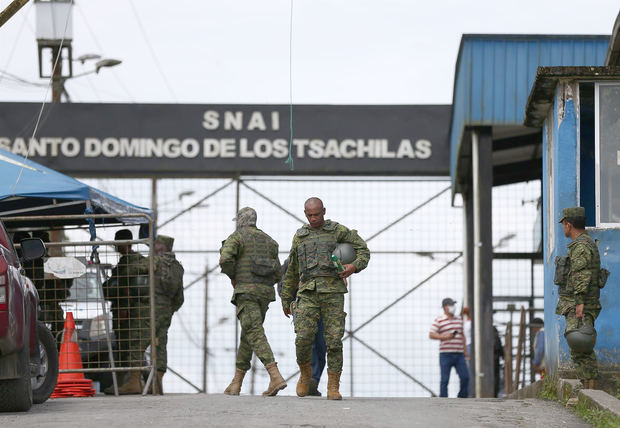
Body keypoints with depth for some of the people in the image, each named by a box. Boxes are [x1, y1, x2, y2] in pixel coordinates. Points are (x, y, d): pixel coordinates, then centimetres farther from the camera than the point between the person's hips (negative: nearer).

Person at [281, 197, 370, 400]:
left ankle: (333, 387, -2)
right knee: (303, 337, -13)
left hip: (333, 292, -2)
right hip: (308, 293, 2)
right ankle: (305, 374, 13)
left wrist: (355, 266, -12)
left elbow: (363, 250, 9)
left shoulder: (338, 231, 8)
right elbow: (292, 271, 23)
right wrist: (286, 299, 25)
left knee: (334, 340, -7)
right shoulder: (300, 237, 16)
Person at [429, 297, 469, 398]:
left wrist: (465, 351, 16)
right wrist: (444, 337, -20)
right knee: (445, 380, -4)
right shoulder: (439, 320, -2)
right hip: (445, 354, -5)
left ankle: (462, 398, 12)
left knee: (465, 377, -3)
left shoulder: (459, 319, 14)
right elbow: (431, 335, -7)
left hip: (459, 354, 5)